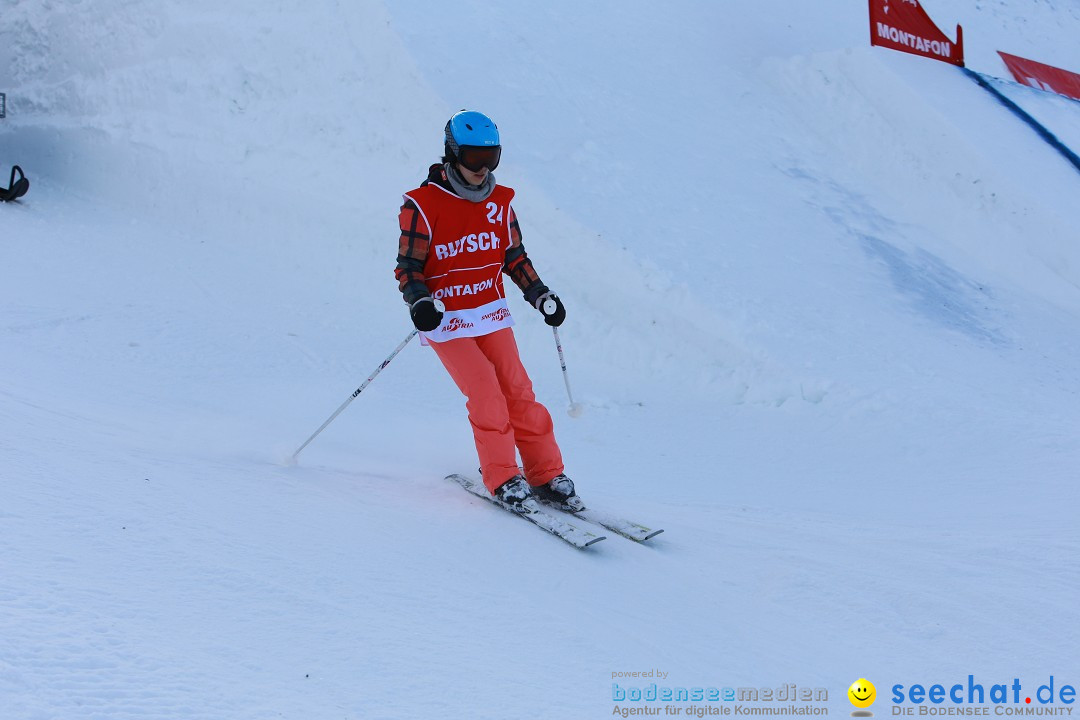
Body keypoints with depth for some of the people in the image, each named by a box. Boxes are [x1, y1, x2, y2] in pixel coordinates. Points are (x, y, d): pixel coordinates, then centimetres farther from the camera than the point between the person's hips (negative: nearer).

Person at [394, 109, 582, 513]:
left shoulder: (500, 202, 5)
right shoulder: (423, 205, -11)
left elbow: (514, 257, 17)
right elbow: (408, 267, -7)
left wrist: (541, 296, 8)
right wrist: (420, 303, -25)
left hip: (492, 314, 4)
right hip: (446, 320, -4)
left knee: (518, 392, -3)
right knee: (486, 395, -14)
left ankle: (546, 476, 5)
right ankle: (502, 479, -1)